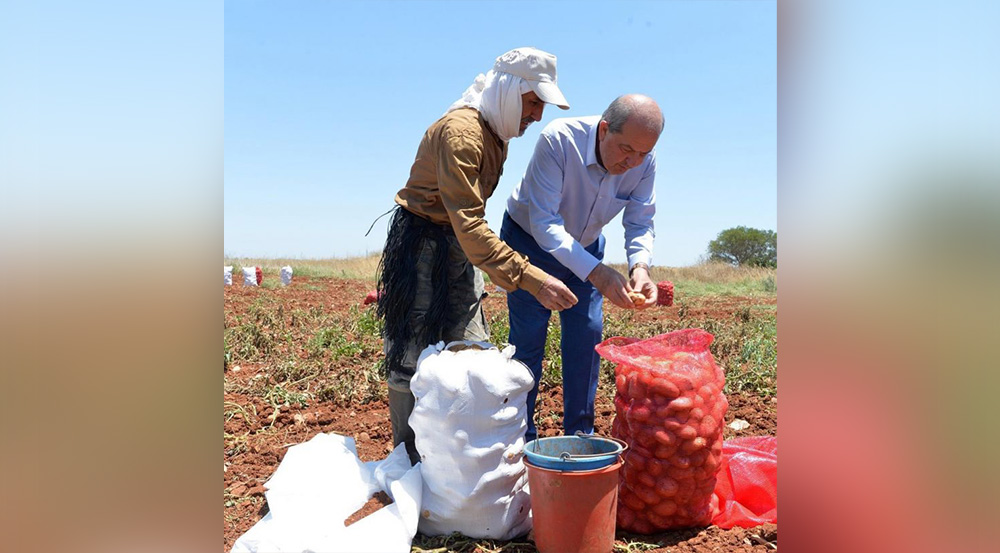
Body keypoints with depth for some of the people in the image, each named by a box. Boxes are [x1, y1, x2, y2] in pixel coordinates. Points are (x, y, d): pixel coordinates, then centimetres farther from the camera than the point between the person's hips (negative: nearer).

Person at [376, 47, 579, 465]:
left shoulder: (495, 134, 7)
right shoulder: (460, 132, -24)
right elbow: (468, 227, -33)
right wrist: (529, 277, -39)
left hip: (460, 249, 9)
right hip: (421, 246, -9)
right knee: (413, 356, -2)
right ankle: (408, 460, 12)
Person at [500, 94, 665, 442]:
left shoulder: (645, 162, -20)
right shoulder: (558, 140, -34)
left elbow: (640, 224, -12)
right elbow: (543, 221, -37)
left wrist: (640, 265, -35)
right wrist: (596, 272, -47)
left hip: (585, 246, 4)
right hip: (530, 240, -4)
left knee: (588, 334, 0)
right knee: (528, 338, -5)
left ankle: (579, 434, 15)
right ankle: (520, 437, 10)